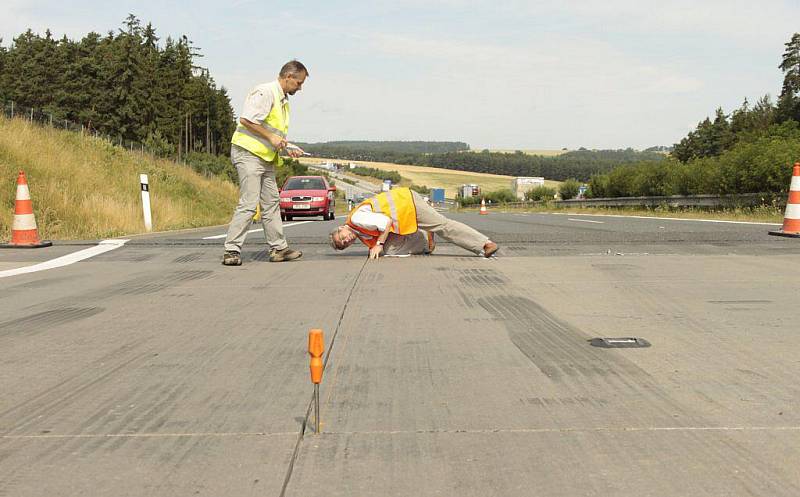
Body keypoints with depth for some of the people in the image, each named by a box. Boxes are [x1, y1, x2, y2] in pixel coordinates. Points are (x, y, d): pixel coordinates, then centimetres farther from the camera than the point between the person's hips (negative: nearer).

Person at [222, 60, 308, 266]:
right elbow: (246, 120, -22)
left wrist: (287, 147, 11)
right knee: (248, 204, -13)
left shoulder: (283, 100, 19)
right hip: (248, 153, -10)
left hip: (266, 158, 10)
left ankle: (278, 248, 19)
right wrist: (271, 138, -18)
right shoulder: (265, 92, -13)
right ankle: (231, 251, -10)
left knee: (271, 203, 12)